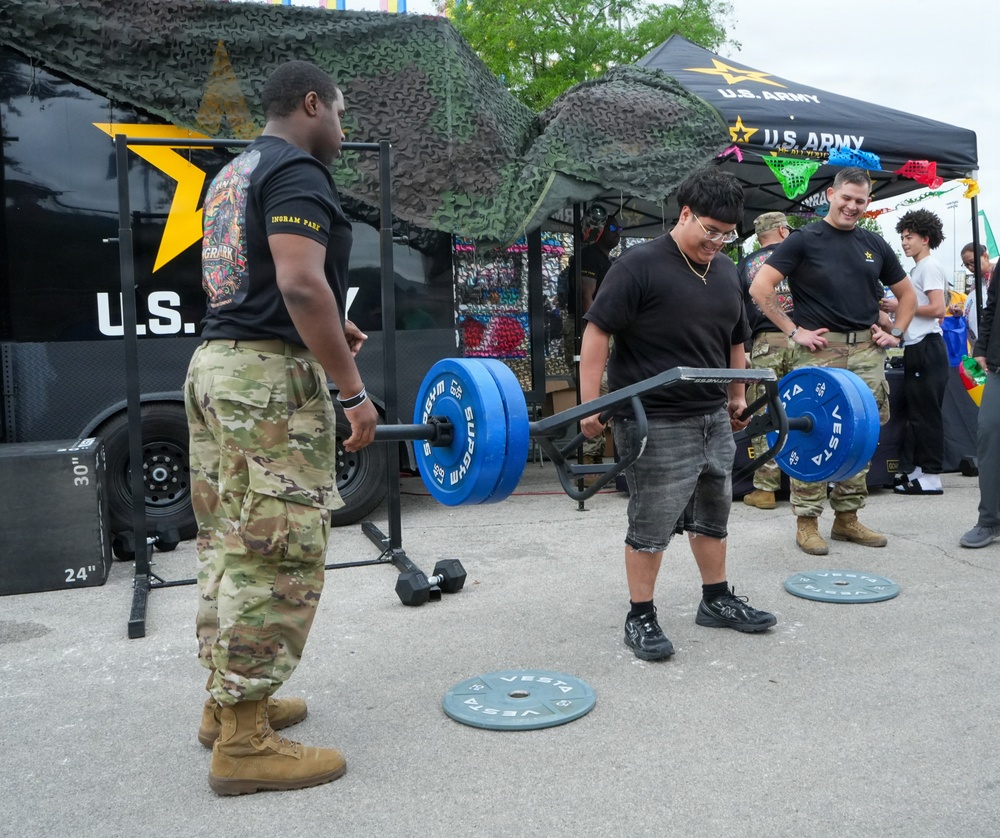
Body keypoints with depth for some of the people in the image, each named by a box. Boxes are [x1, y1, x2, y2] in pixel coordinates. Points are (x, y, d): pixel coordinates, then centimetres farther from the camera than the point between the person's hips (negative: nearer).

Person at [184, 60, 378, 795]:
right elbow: (300, 282, -23)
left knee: (231, 544, 15)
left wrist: (327, 328, 21)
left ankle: (229, 702, 26)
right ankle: (244, 743, -1)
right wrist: (353, 390, -21)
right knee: (277, 555, -7)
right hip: (271, 376, -10)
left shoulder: (232, 177, 20)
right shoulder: (298, 173, -9)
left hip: (216, 363, 10)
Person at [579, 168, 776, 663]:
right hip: (656, 423, -7)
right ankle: (640, 618, 13)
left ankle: (717, 600, 33)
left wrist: (737, 395, 25)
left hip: (714, 418, 8)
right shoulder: (640, 266, -13)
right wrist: (590, 404, -18)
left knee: (713, 514, 18)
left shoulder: (726, 271, 11)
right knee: (651, 525, 0)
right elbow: (598, 331, -15)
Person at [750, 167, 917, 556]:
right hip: (820, 351, -5)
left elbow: (906, 293, 25)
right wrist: (794, 331, -11)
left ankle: (847, 517, 21)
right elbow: (760, 287, -10)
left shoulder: (874, 245, 14)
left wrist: (896, 333, 10)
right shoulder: (805, 240, -1)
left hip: (866, 352, 5)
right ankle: (807, 521, 5)